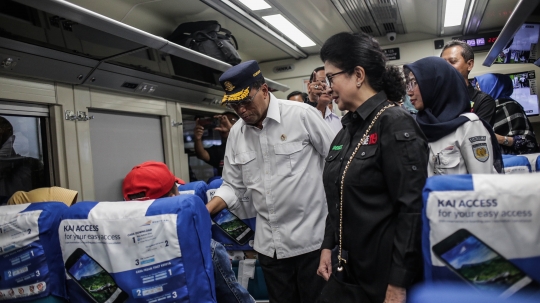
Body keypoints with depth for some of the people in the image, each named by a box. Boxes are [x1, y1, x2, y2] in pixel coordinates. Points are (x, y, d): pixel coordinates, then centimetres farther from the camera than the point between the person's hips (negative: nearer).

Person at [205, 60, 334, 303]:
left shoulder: (302, 115, -11)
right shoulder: (236, 133, 4)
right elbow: (233, 186, 9)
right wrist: (205, 212, -6)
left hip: (311, 236, -4)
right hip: (269, 242, 5)